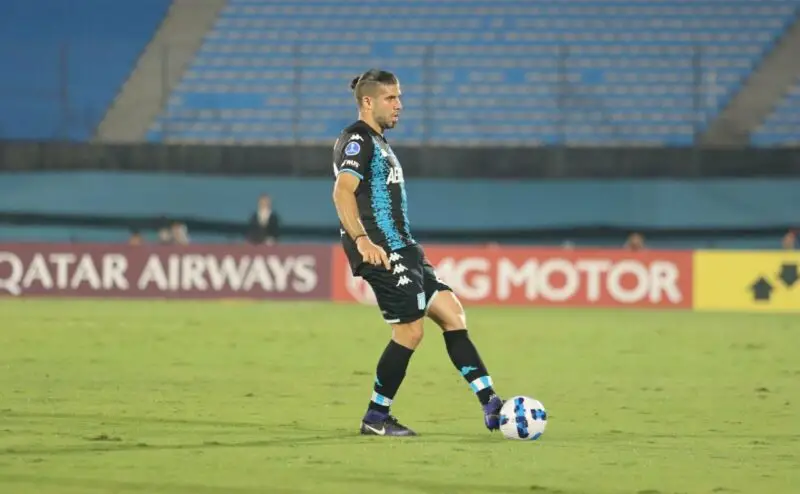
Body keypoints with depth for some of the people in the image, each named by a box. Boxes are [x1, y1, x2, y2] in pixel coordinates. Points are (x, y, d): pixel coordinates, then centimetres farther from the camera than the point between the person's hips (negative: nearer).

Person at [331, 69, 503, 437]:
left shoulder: (377, 141, 23)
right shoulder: (357, 139, -9)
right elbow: (343, 191, -23)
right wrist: (362, 240, -36)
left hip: (402, 250, 10)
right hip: (381, 251, -10)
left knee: (452, 313, 3)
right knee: (410, 330, -10)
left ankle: (490, 404, -1)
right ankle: (376, 418, 1)